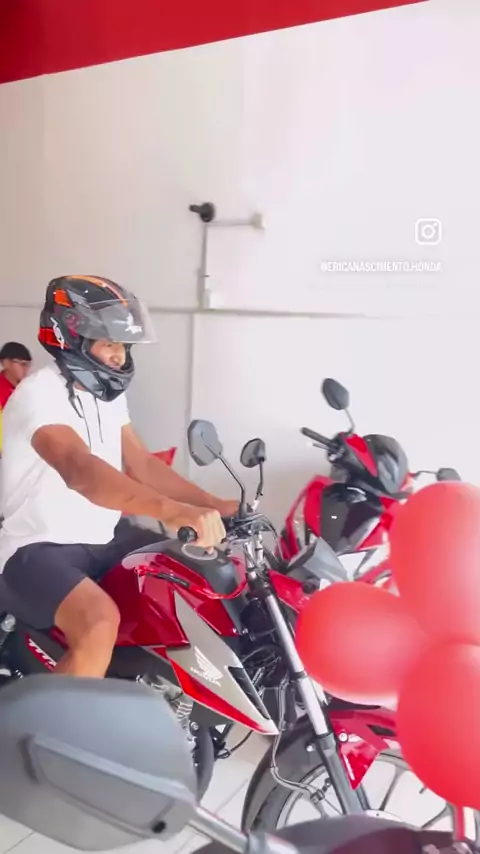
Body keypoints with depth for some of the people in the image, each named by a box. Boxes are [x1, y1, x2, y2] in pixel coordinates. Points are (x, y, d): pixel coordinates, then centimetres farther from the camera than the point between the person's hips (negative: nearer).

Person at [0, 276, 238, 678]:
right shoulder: (40, 393, -20)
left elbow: (141, 464, 8)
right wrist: (173, 511, -53)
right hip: (40, 548, -8)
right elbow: (80, 470, -39)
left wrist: (214, 505, -4)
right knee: (99, 623, -34)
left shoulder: (108, 394, 9)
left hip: (101, 543, 9)